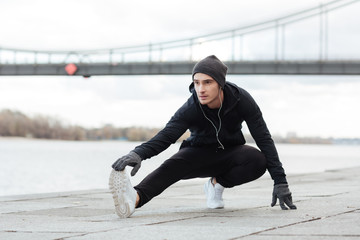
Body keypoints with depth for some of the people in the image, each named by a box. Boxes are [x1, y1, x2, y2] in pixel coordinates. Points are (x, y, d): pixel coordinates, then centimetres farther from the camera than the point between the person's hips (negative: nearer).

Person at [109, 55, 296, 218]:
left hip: (230, 152, 2)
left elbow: (263, 138, -21)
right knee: (173, 165, -35)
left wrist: (280, 181, -26)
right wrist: (139, 153, -60)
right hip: (200, 153, -2)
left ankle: (217, 183, -6)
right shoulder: (190, 109, -25)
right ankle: (134, 198, -63)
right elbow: (166, 136, -38)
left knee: (258, 160, -33)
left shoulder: (241, 99, -23)